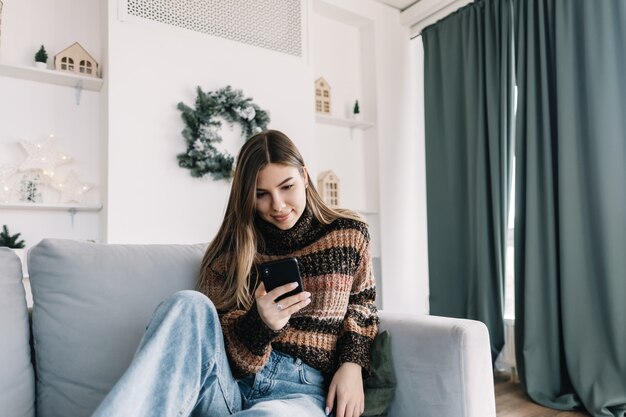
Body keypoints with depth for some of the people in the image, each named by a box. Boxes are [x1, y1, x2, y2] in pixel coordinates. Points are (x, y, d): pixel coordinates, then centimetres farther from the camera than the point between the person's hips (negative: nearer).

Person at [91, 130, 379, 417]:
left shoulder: (349, 232, 7)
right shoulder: (235, 246, 6)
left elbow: (361, 304, 20)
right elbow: (218, 334, 2)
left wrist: (352, 363, 2)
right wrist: (260, 323, -21)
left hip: (301, 390, -1)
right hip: (225, 381, 2)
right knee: (190, 305, -30)